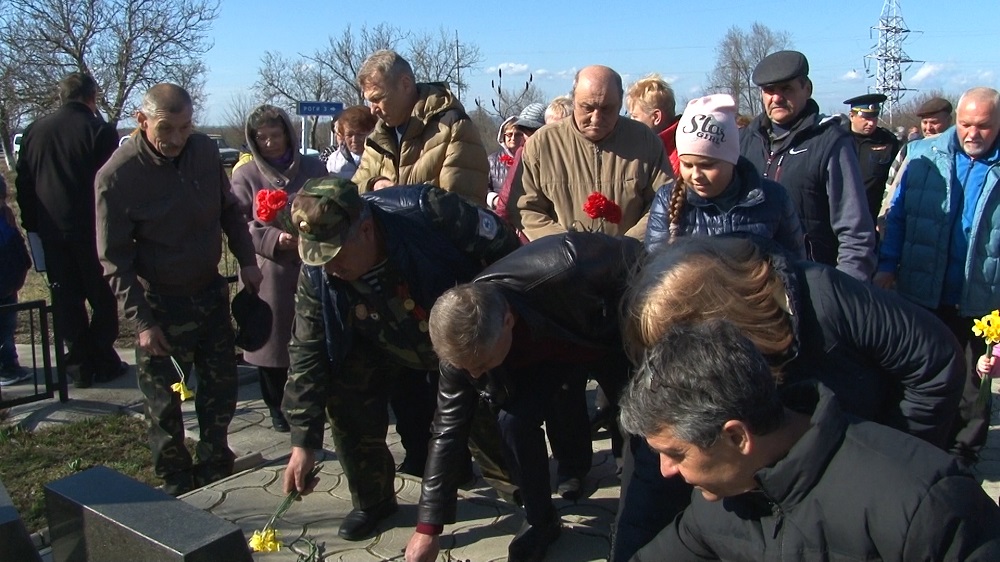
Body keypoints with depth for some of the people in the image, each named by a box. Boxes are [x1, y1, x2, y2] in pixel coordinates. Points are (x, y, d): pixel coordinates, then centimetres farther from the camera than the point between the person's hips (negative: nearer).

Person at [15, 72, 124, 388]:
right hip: (93, 230, -4)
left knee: (66, 298, 10)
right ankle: (103, 361, 10)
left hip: (52, 232, 4)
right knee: (102, 297, 8)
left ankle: (79, 364, 13)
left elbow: (23, 184, 10)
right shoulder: (101, 131, -9)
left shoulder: (35, 131, 7)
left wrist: (32, 224, 15)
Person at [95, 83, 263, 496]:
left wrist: (246, 260, 3)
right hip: (160, 304, -5)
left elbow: (229, 210, 12)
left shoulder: (205, 151, -5)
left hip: (210, 292, 5)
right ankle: (177, 486, 26)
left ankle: (215, 473, 35)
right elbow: (114, 259, -14)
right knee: (164, 404, 7)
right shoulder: (116, 176, -18)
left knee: (221, 387, 15)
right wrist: (141, 320, -17)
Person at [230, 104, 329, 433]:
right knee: (272, 338, 6)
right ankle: (278, 408, 23)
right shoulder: (245, 176, 3)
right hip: (268, 272, -1)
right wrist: (275, 239, -18)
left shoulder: (314, 169, 8)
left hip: (312, 266, 1)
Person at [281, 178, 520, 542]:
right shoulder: (316, 274, -26)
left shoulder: (429, 213, -38)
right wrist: (304, 441, -19)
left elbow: (503, 248, -23)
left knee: (491, 418, -6)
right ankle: (372, 502, 11)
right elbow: (306, 353, -18)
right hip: (386, 353, 3)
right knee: (344, 402, -14)